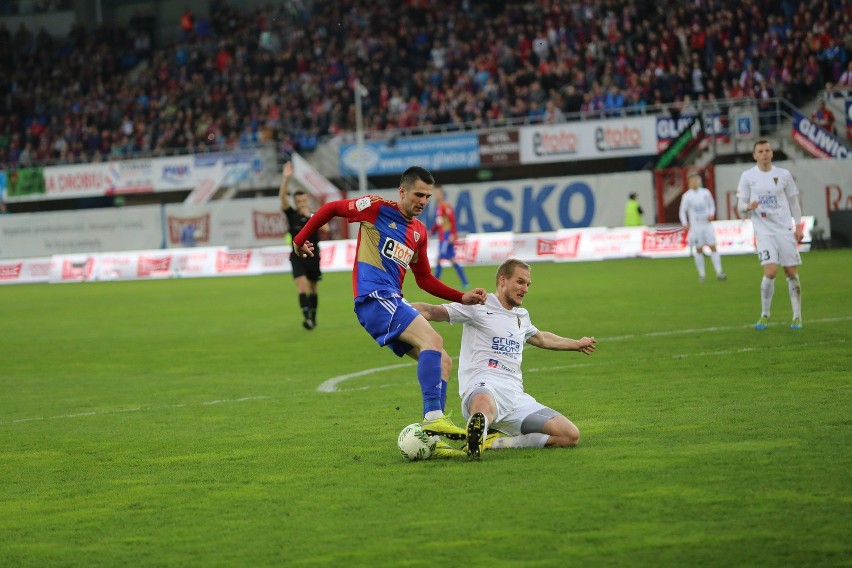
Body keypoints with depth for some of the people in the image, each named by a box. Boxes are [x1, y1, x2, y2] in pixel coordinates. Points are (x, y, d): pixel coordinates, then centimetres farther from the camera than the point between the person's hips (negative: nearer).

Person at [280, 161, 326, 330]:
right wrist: (286, 178, -28)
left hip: (313, 257, 2)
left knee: (313, 289, 14)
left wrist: (311, 217, -30)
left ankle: (313, 318, 29)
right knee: (302, 287, -19)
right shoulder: (292, 215, -4)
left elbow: (325, 229, -19)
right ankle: (306, 317, -29)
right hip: (298, 257, -2)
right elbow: (282, 197, -17)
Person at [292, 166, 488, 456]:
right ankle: (433, 417, -36)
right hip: (374, 297, -8)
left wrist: (463, 298, 15)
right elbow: (330, 209, 8)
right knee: (432, 339, -27)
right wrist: (300, 240, 14)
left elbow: (424, 279, 26)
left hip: (394, 302, 8)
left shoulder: (419, 231, 19)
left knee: (443, 362, 0)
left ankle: (432, 439, -3)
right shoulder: (377, 208, -2)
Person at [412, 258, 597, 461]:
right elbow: (433, 312, -4)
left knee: (571, 436, -10)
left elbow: (540, 338, 51)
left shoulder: (521, 316, 29)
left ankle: (498, 442, -10)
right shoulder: (479, 307, 6)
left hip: (516, 397, 9)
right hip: (483, 387, -9)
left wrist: (577, 344, 65)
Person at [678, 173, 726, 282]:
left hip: (707, 225, 2)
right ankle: (701, 274, 10)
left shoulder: (706, 192, 4)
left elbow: (712, 205, 16)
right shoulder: (686, 196, -2)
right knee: (698, 250, 2)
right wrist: (685, 224, -11)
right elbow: (682, 211, 2)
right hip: (695, 227, -2)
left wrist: (711, 214, -3)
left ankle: (719, 272, -5)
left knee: (713, 247, -4)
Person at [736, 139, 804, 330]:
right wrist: (748, 207, -20)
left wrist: (798, 226, 5)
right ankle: (764, 315, 1)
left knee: (791, 272, 1)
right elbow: (740, 205, 4)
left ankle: (797, 316, 11)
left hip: (785, 229, 2)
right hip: (763, 230, -2)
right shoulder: (748, 176, 2)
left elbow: (793, 201, 13)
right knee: (770, 272, -16)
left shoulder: (783, 174, 6)